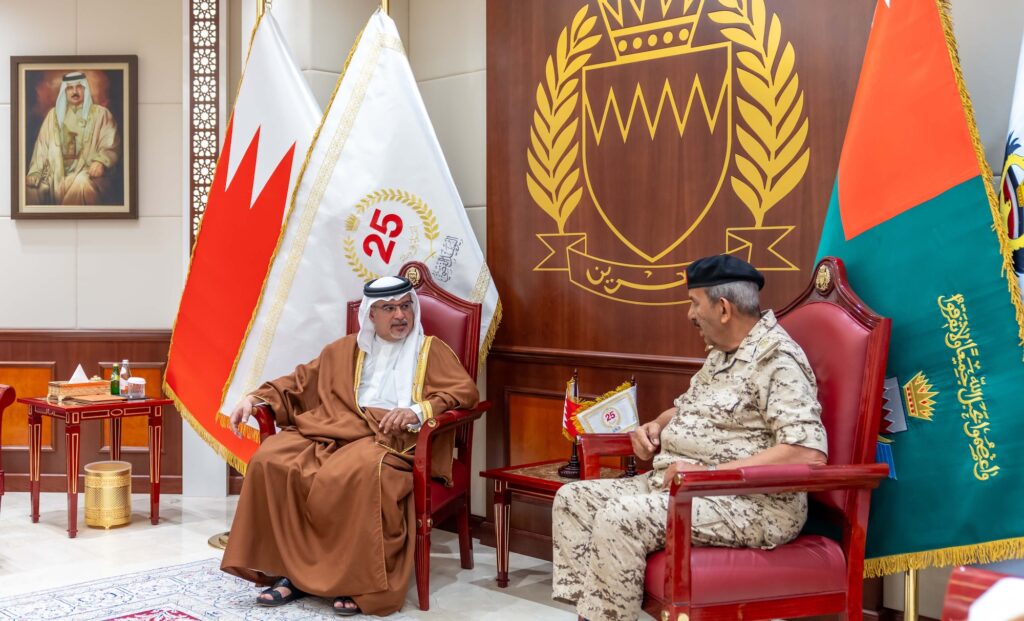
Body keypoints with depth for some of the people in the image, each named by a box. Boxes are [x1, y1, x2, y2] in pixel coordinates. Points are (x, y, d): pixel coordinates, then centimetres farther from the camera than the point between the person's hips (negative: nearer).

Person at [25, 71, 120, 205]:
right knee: (28, 186, -24)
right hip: (56, 173, 3)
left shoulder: (100, 114, 9)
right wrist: (34, 173, 0)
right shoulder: (54, 114, 19)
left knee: (81, 184, -39)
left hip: (86, 172, -3)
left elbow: (110, 146, 1)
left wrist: (100, 162, -21)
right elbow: (42, 146, 14)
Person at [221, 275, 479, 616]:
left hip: (391, 439, -4)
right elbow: (300, 381, 26)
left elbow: (465, 390, -3)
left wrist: (419, 410, -20)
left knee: (360, 472, -39)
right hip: (334, 431, 5)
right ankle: (293, 570, -15)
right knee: (270, 459, -21)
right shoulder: (344, 349, 23)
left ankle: (359, 581, -26)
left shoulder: (431, 350, 11)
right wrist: (256, 398, 10)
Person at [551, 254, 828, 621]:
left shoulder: (777, 359, -14)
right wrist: (656, 425, 7)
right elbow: (687, 407, 31)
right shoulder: (720, 354, 15)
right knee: (574, 499, 0)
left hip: (750, 502, -10)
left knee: (618, 519, -28)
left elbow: (808, 453, -25)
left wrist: (709, 472, -25)